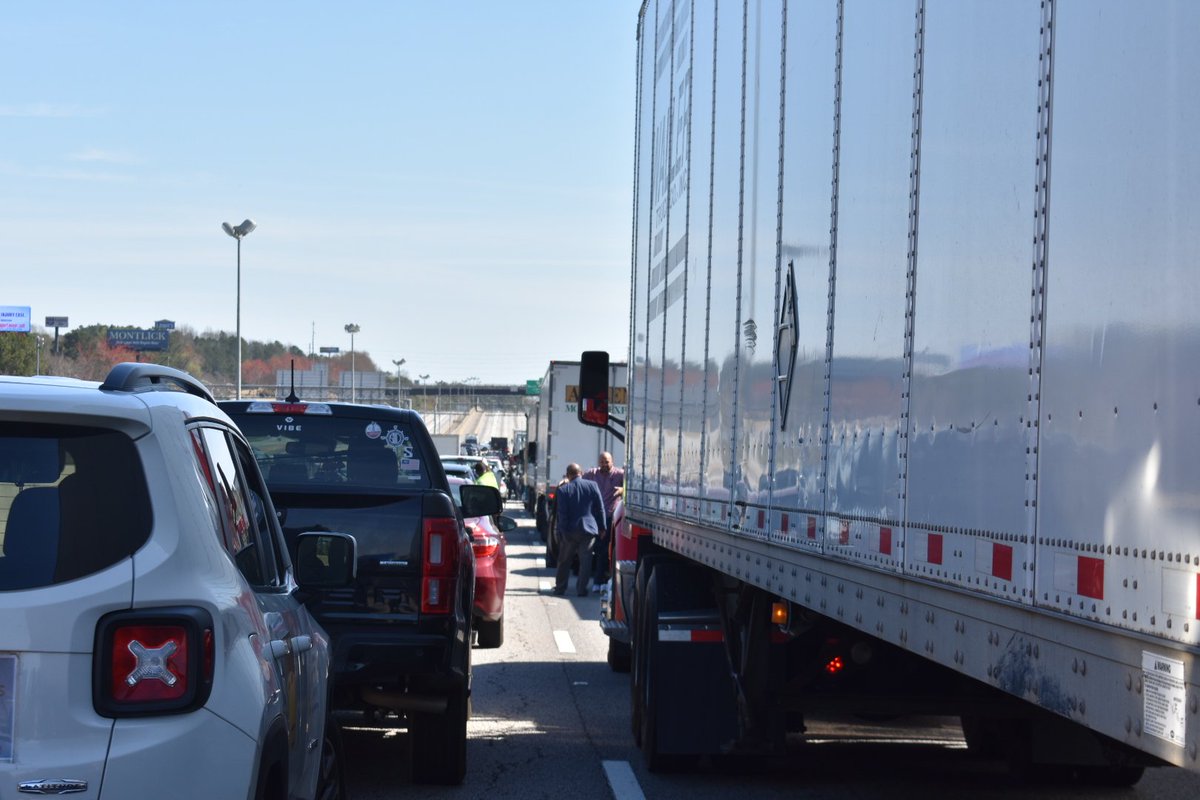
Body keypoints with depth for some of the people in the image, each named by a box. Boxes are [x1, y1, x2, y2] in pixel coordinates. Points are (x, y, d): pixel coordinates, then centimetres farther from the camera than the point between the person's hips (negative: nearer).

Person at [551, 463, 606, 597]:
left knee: (564, 561, 14)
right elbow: (600, 508, 2)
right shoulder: (592, 485, -3)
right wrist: (602, 526, 10)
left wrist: (561, 531, -2)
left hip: (570, 531, 0)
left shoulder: (563, 490, -8)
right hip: (588, 529, 0)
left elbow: (561, 513, -8)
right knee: (585, 561, 5)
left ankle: (560, 588, 19)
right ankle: (581, 589, 1)